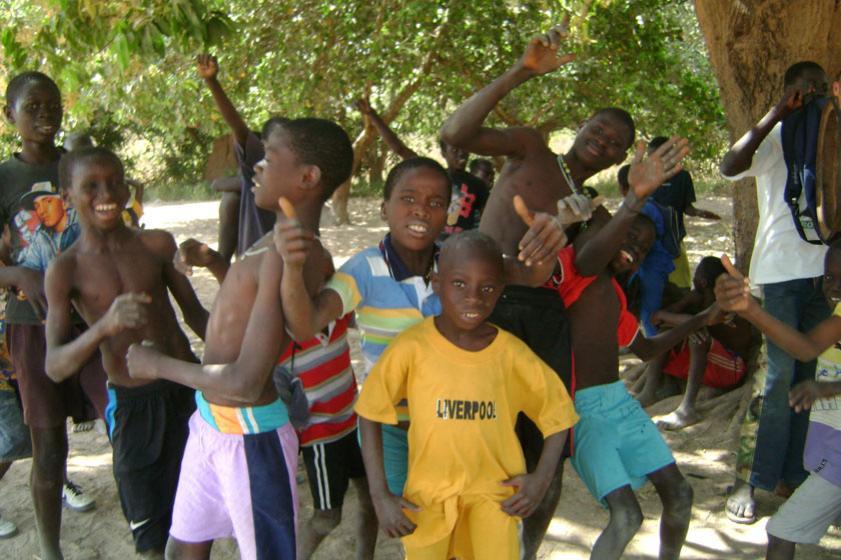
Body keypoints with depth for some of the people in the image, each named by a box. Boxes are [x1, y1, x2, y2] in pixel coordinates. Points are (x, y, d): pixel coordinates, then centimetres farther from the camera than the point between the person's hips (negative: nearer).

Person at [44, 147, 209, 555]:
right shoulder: (66, 270, -7)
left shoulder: (158, 244, -3)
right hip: (131, 403, -1)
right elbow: (55, 367, -14)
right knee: (151, 534, 9)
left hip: (188, 387, 2)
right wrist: (105, 325, -31)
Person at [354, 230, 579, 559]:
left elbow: (556, 412, 3)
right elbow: (370, 414, -7)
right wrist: (380, 496, -8)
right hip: (427, 494, 0)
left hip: (495, 492, 1)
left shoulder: (512, 354, -11)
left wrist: (541, 479, -7)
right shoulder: (412, 346, -16)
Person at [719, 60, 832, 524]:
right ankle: (746, 481, 0)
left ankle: (790, 474, 17)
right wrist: (777, 113, -16)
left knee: (809, 377, 7)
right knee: (776, 376, -8)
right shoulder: (775, 137, 2)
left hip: (823, 269, 5)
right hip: (782, 269, -5)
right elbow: (731, 166, -19)